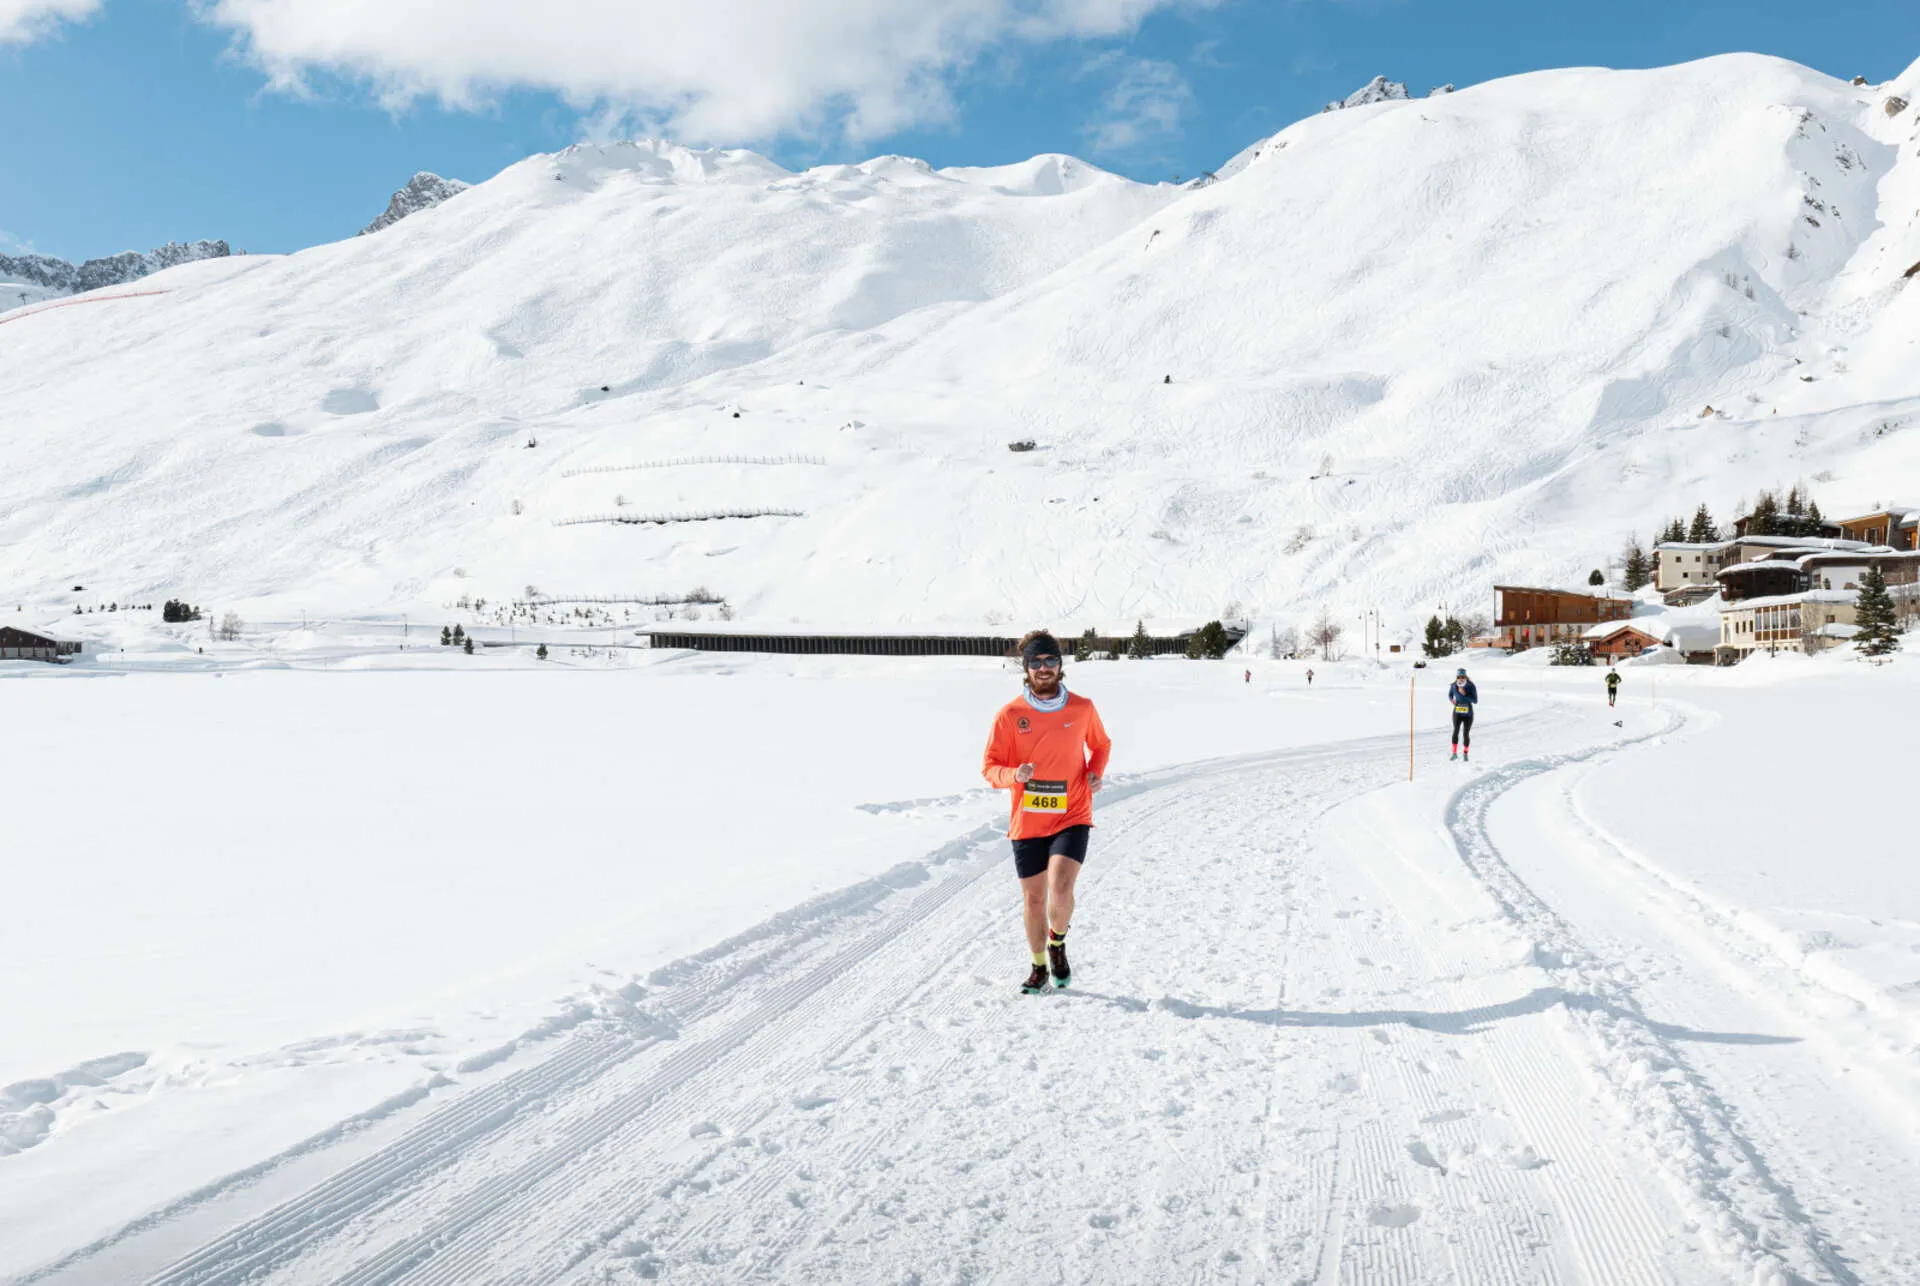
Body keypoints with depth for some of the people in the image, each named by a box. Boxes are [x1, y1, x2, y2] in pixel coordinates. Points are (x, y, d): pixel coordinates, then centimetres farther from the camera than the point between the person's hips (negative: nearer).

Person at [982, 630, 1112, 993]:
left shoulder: (1082, 708, -1)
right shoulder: (1010, 715, -5)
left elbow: (1101, 744, 18)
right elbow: (990, 767, -2)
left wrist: (1096, 773, -2)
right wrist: (1014, 775, -23)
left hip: (1072, 817, -1)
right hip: (1027, 822, 1)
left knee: (1060, 888, -20)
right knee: (1033, 898, 11)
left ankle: (1057, 941, 12)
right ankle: (1039, 967, 33)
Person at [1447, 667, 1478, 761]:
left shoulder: (1471, 686, -12)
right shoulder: (1453, 686, -4)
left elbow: (1475, 701, -12)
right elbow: (1450, 694, 17)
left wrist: (1465, 694, -23)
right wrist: (1451, 700, -4)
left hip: (1468, 714, -1)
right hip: (1457, 713, 1)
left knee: (1466, 734, 2)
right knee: (1456, 731, -17)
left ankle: (1466, 753, 22)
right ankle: (1454, 753, -11)